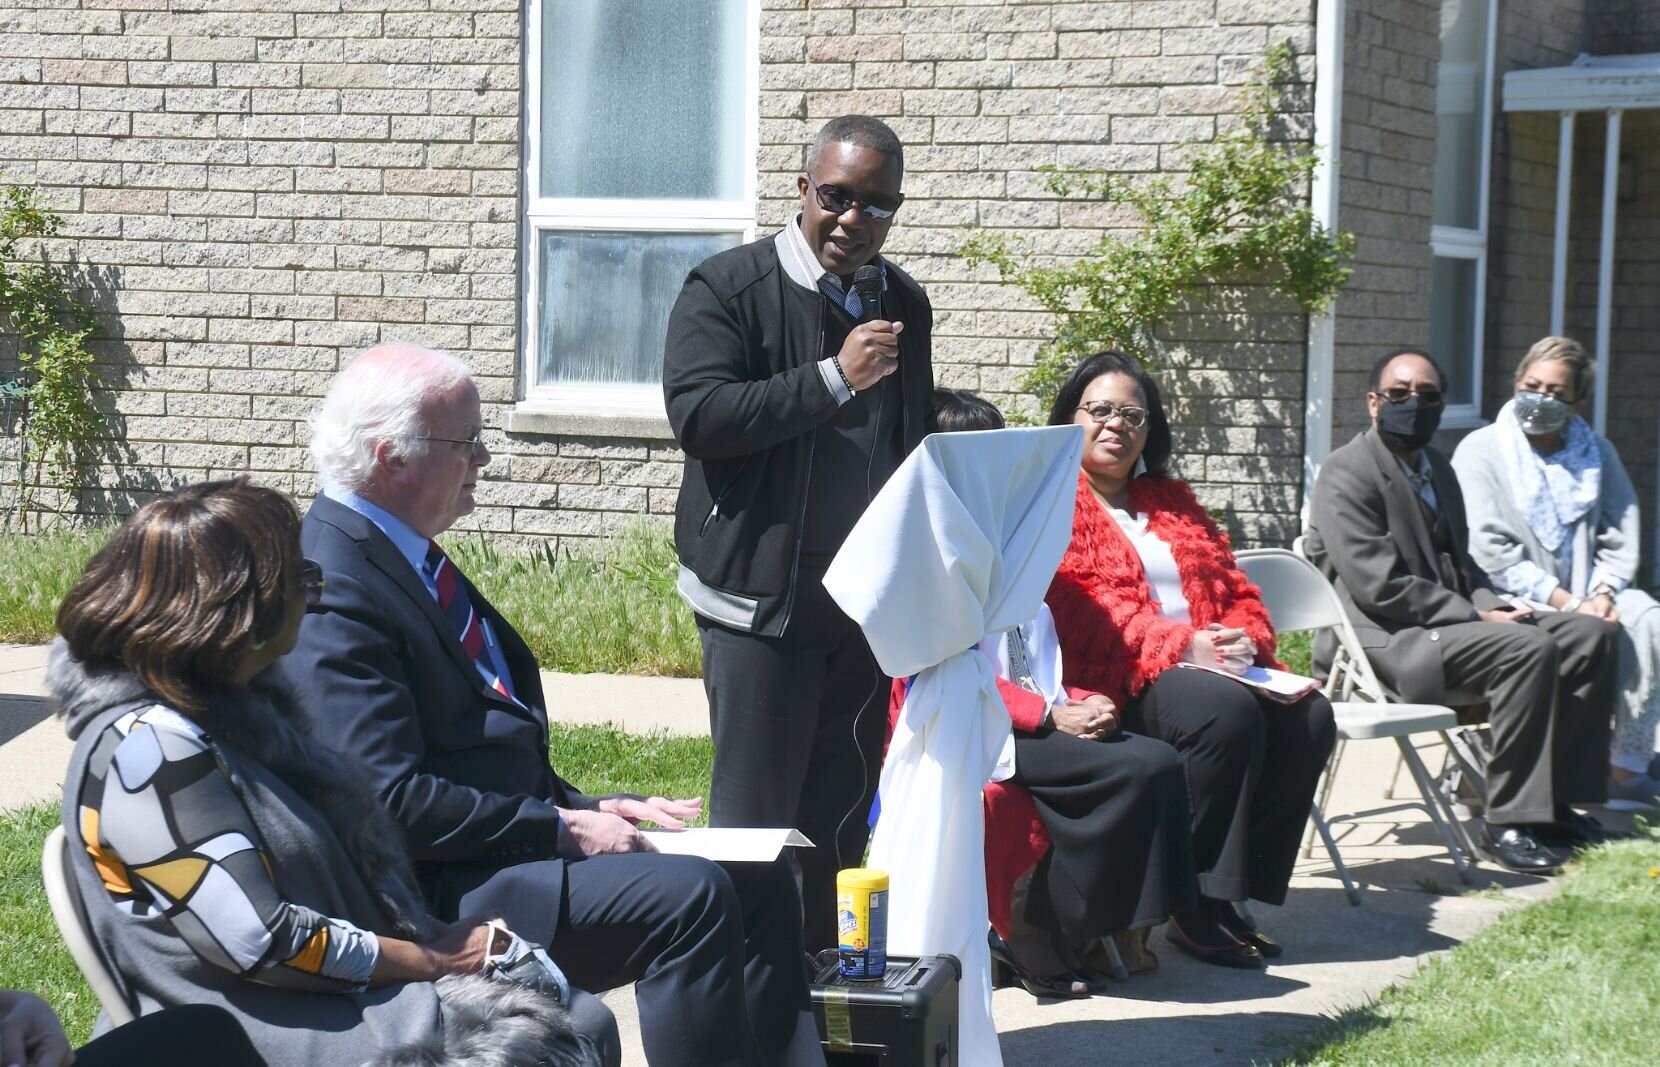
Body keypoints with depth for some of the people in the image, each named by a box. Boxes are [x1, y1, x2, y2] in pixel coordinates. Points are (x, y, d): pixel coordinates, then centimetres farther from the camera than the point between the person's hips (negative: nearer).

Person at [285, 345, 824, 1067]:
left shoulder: (409, 559, 15)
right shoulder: (334, 593, -17)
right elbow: (393, 802, -23)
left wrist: (587, 809, 7)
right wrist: (563, 827, -18)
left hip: (508, 838, 10)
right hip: (439, 895, -10)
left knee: (759, 882, 2)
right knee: (690, 896, -24)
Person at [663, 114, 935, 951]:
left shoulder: (903, 306, 14)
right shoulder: (727, 289, -5)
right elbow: (697, 414, -18)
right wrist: (834, 377, -20)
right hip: (764, 596, -6)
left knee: (842, 814, 9)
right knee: (754, 817, -4)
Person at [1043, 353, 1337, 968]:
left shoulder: (1173, 503, 26)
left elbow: (1238, 594, 22)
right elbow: (1072, 612, -12)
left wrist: (1244, 641, -3)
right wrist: (1180, 646, -20)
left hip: (1204, 665, 7)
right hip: (1114, 686, -7)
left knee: (1306, 717, -19)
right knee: (1226, 712, -33)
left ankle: (1238, 890, -14)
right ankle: (1193, 905, -24)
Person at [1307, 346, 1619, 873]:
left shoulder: (1437, 468, 18)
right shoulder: (1347, 474, -11)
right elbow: (1380, 586, -19)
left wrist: (1494, 607, 2)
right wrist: (1477, 616, -17)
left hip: (1449, 622, 9)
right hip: (1388, 638, -9)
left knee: (1589, 635, -2)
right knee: (1530, 648, -28)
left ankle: (1557, 800, -2)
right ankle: (1508, 821, -22)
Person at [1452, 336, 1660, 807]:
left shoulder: (1597, 454, 16)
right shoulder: (1480, 450, 1)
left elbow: (1619, 540, 9)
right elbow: (1491, 550, -8)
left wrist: (1602, 593, -12)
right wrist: (1565, 602, -15)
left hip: (1588, 596, 5)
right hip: (1515, 601, -4)